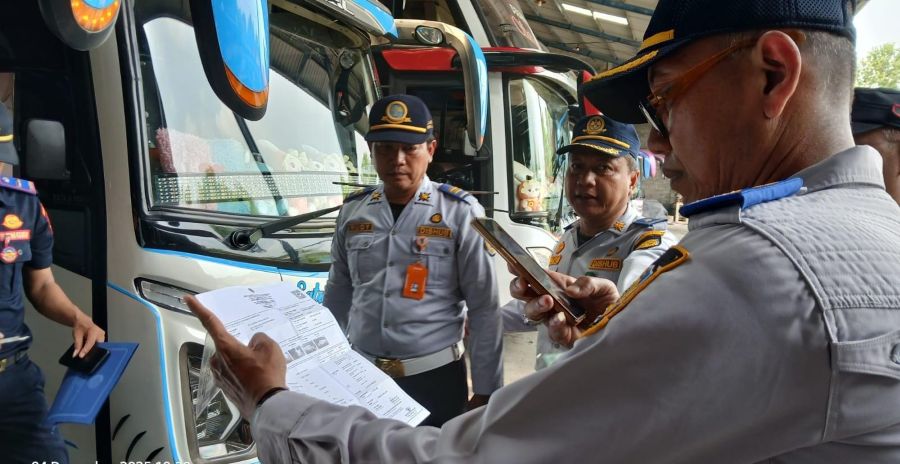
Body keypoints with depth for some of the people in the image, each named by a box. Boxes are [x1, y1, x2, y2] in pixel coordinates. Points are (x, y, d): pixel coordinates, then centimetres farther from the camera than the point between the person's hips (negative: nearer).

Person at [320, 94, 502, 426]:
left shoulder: (460, 213, -10)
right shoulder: (352, 211, 2)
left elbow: (484, 309, -8)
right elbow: (338, 297, 12)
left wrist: (485, 391, -6)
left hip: (435, 379, -3)